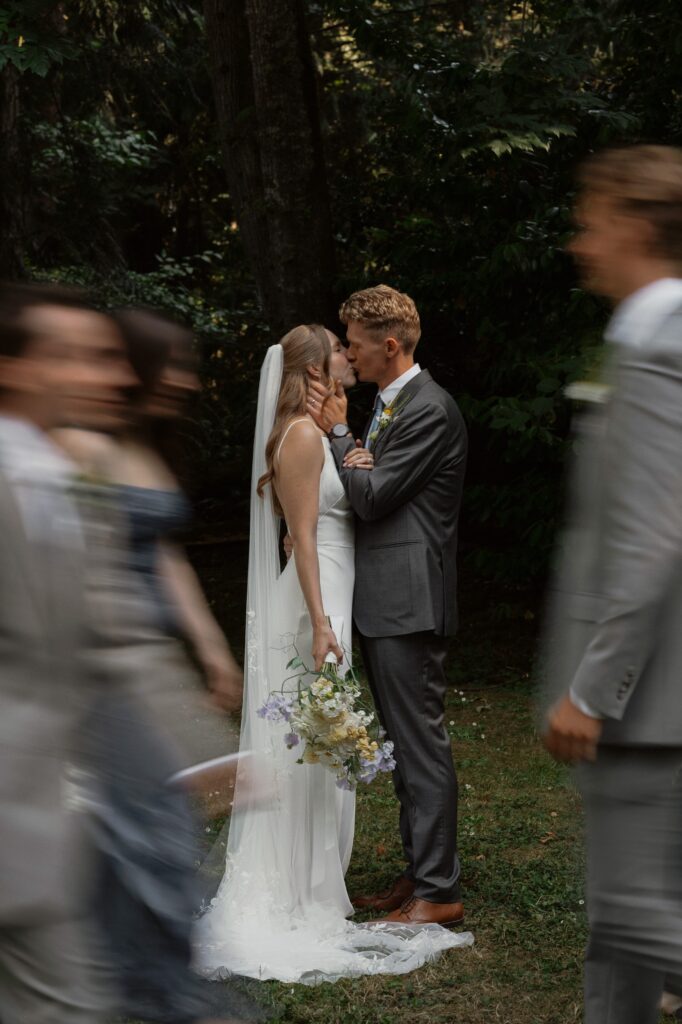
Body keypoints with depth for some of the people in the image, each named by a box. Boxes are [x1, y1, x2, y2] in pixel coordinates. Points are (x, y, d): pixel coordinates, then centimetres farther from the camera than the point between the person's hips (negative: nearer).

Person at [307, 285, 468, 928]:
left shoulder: (429, 410, -14)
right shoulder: (388, 405, 17)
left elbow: (373, 496, -18)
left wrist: (337, 432, -9)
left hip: (408, 602, -10)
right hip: (384, 604, 10)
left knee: (421, 742, -5)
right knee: (404, 742, 15)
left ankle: (438, 892, 1)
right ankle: (419, 874, 25)